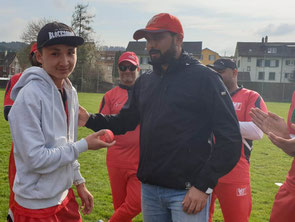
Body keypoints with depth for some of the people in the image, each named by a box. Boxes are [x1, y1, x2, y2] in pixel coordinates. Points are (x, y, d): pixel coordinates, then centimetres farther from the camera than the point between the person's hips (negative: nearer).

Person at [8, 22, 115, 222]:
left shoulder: (70, 92, 4)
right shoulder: (30, 96, -20)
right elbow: (36, 159, -21)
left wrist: (79, 183, 13)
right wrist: (85, 145, -17)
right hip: (36, 206, -7)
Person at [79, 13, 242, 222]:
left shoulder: (204, 78, -7)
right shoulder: (144, 82, 12)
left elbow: (230, 138, -11)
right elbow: (125, 121, 17)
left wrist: (204, 186, -16)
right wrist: (90, 120, -1)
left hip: (187, 192, -6)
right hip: (148, 189, 6)